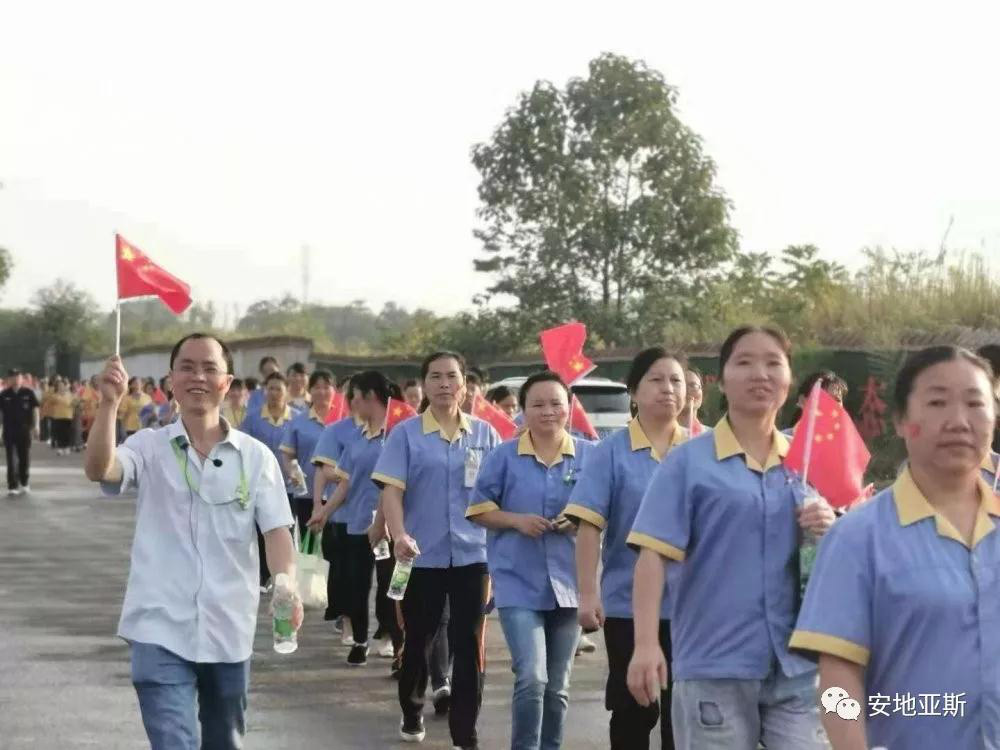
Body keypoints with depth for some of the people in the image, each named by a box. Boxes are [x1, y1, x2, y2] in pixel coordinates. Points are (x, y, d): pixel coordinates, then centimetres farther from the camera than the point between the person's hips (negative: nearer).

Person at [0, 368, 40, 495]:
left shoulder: (28, 393, -3)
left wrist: (36, 425, -6)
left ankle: (24, 483, 26)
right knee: (11, 459, -1)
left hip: (25, 430, 0)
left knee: (25, 458, 10)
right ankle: (12, 486, 0)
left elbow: (35, 409, 1)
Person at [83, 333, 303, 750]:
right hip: (160, 629, -2)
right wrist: (109, 403, -34)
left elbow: (276, 529, -5)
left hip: (229, 629, 2)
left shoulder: (255, 456, 1)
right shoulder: (149, 447, -1)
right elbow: (98, 470, -20)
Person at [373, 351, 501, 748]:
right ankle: (411, 714, 36)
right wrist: (400, 535, -24)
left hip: (472, 555, 1)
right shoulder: (405, 433, -2)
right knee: (417, 641, 12)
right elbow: (391, 490, -9)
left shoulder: (484, 434, 4)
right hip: (423, 556, -1)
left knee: (469, 646, 2)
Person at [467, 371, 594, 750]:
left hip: (569, 582, 3)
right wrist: (516, 520, -14)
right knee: (531, 678, -15)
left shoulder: (588, 455, 1)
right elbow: (479, 509, 2)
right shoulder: (504, 456, -2)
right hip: (519, 583, -2)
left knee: (558, 685, 13)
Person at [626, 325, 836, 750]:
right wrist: (646, 644, -18)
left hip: (797, 664, 3)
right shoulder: (688, 462, -2)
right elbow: (653, 554, -9)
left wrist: (829, 533, -8)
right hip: (714, 664, -3)